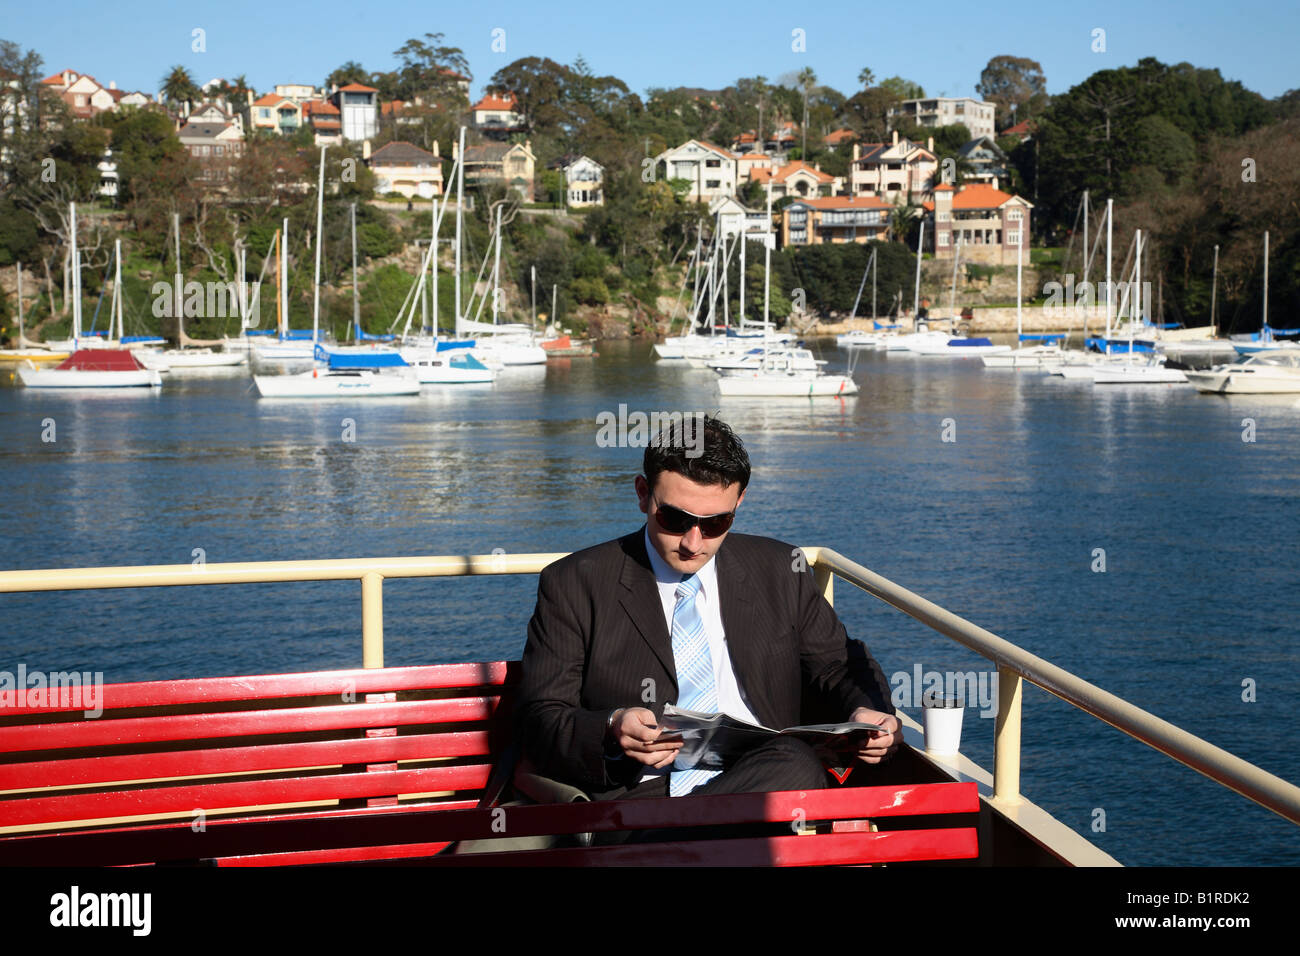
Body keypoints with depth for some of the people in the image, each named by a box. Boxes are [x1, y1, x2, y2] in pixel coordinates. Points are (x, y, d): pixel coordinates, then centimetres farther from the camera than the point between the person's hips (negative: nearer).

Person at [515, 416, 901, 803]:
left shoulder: (781, 572, 16)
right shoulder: (572, 586, 7)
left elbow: (837, 670, 25)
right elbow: (540, 720, 3)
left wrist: (866, 713, 0)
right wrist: (612, 730, -20)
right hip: (637, 796, -4)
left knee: (799, 764, -33)